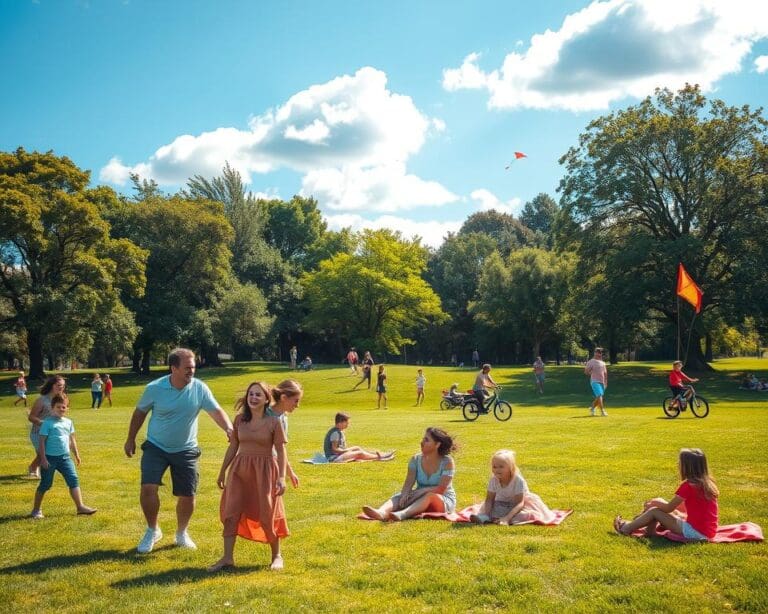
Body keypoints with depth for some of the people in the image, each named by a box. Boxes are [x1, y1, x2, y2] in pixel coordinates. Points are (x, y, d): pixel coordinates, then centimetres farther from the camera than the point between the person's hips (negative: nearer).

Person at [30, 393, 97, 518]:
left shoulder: (68, 422, 8)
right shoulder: (47, 422, -10)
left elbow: (72, 440, 18)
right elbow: (42, 441, -11)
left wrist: (77, 455, 19)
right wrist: (43, 458, -15)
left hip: (65, 457, 5)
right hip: (50, 458, -5)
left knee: (73, 480, -3)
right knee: (45, 484, 5)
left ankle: (80, 506, -2)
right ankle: (36, 510, 20)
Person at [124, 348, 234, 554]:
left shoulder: (199, 388, -11)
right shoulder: (154, 388, -12)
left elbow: (216, 410, -14)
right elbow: (140, 413, 3)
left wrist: (229, 429, -33)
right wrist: (131, 439, 8)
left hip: (185, 450, 1)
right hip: (156, 447, -1)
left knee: (187, 496, 3)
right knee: (148, 488, -15)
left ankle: (182, 533, 30)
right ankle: (152, 531, 10)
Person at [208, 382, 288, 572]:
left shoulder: (274, 422, -7)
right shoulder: (240, 419, 3)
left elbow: (281, 451, -7)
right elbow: (233, 446, 11)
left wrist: (281, 477, -15)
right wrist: (222, 471, 14)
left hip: (264, 471, -3)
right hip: (239, 469, 4)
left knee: (267, 514, 4)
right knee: (231, 512, -1)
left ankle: (277, 556, 23)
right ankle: (227, 558, 8)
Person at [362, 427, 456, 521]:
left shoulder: (447, 462, -11)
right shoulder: (416, 460, 2)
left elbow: (441, 489, -17)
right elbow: (408, 483, -8)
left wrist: (422, 491, -28)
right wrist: (405, 493, -29)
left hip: (444, 500, -4)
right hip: (420, 498, 4)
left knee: (430, 496, -37)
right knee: (399, 497, -23)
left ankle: (402, 514, -65)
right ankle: (382, 512, -58)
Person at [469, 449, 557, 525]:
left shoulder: (519, 481, -29)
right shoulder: (493, 480, -16)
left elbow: (519, 503, -33)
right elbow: (489, 499, -14)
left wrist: (507, 517, -47)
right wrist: (487, 515, -35)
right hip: (502, 504, 5)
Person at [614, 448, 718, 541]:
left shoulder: (687, 486, -18)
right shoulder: (706, 482, 7)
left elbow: (668, 508, -6)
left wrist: (654, 502, 14)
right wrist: (657, 502, 18)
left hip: (696, 532, -8)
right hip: (708, 530, 8)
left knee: (654, 511, 1)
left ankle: (625, 529, 18)